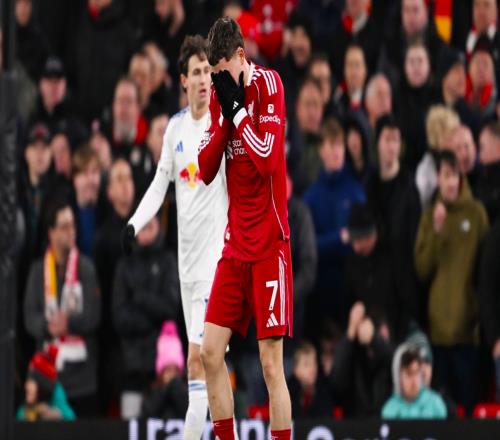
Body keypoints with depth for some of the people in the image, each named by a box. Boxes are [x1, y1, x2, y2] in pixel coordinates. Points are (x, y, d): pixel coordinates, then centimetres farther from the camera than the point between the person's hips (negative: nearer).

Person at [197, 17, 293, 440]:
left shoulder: (268, 83, -10)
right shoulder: (221, 93, 9)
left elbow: (267, 159, -20)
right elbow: (205, 170, 5)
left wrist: (237, 107, -17)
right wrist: (224, 113, -5)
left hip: (270, 243, -6)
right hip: (235, 242, 6)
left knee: (271, 363, -8)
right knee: (211, 352, 3)